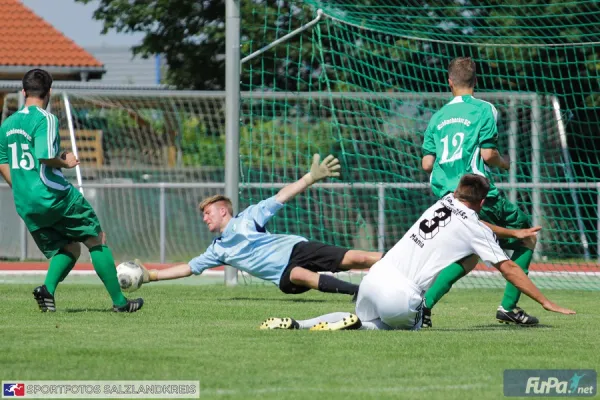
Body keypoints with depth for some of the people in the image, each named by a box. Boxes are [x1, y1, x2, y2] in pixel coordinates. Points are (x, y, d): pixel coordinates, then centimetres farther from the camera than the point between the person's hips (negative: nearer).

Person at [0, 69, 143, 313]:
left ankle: (47, 288, -11)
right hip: (53, 196, -7)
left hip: (25, 206, 7)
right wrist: (65, 162, -4)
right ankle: (119, 301, 6)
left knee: (69, 249, 17)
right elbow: (46, 157, -23)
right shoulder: (45, 119, -11)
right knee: (97, 240, 8)